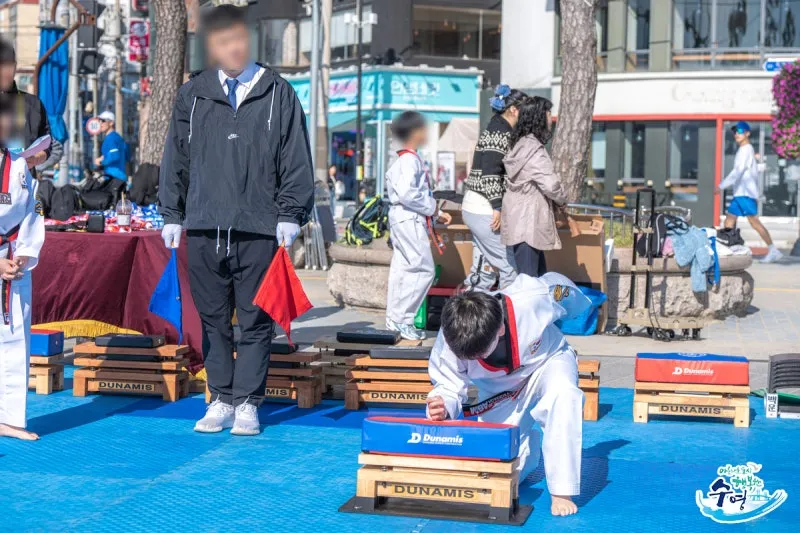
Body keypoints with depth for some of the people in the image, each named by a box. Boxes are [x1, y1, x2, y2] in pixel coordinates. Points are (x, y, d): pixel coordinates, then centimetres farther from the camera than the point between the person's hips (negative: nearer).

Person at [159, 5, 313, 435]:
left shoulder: (278, 94, 4)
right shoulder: (192, 94, 10)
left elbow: (296, 160, 3)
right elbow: (175, 158, 14)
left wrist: (290, 215, -4)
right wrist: (172, 215, 10)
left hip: (259, 231, -2)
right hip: (203, 229, 2)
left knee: (255, 322, 2)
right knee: (212, 320, 7)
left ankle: (247, 403, 12)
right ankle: (220, 400, 18)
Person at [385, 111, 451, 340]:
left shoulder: (406, 159, 17)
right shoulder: (410, 160, -15)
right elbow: (407, 193, -26)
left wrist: (436, 213, 17)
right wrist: (432, 209, -14)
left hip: (404, 219, 11)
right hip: (410, 220, -11)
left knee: (402, 269, 12)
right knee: (423, 269, -10)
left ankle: (393, 320, 15)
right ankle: (402, 319, -9)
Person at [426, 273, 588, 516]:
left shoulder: (532, 299, -38)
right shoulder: (449, 341, -32)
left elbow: (557, 284, -15)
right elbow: (449, 386, -20)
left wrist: (580, 304, 9)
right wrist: (442, 406, -45)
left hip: (545, 362, -2)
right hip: (498, 389, 2)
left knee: (563, 394, -40)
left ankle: (562, 493, -29)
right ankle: (528, 443, 33)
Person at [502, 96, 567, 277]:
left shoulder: (521, 144, 13)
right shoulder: (533, 149, -17)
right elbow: (550, 184, -21)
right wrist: (562, 199, -1)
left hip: (520, 219, 10)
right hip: (527, 221, -10)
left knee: (539, 275, 15)